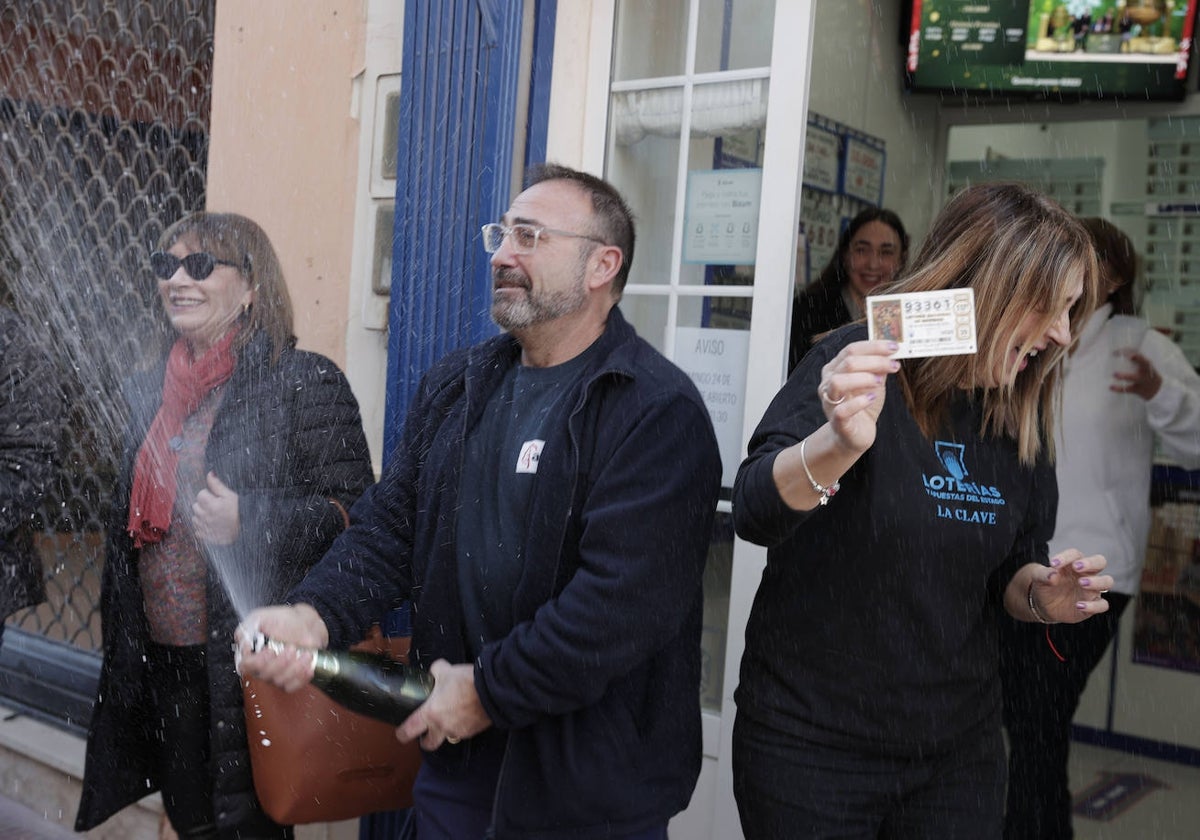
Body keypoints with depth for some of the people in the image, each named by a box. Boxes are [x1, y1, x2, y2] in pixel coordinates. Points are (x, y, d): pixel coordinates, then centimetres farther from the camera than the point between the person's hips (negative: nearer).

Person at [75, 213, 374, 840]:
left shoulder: (305, 382, -10)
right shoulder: (151, 391, 12)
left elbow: (355, 509, -14)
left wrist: (249, 519, -27)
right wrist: (121, 649, 22)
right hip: (162, 656, 7)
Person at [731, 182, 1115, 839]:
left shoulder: (1019, 416, 3)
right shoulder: (860, 368, -14)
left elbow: (1007, 573, 13)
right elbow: (754, 512, -26)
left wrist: (1042, 595, -10)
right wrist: (839, 444, -45)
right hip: (810, 739, -5)